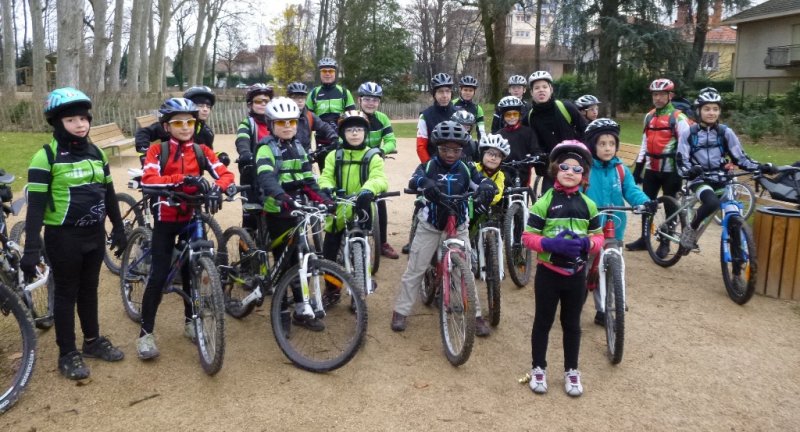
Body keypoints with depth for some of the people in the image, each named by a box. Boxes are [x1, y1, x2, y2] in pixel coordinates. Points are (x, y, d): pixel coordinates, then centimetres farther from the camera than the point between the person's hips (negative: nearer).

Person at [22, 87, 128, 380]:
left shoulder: (96, 153, 4)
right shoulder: (46, 157, -13)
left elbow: (109, 194, 13)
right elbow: (36, 204, -15)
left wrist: (118, 228, 15)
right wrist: (31, 249, -19)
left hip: (94, 234, 5)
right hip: (63, 237, -5)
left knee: (89, 289, 18)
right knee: (66, 293, 7)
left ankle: (93, 341, 33)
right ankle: (67, 353, 20)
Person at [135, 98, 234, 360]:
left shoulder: (201, 151, 1)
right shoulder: (157, 150, -6)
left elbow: (226, 174, -11)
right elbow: (148, 181, -23)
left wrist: (216, 188, -34)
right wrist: (183, 178, -36)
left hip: (192, 218, 3)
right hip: (165, 220, -2)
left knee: (191, 271, 11)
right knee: (159, 275, -5)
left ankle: (190, 321, 29)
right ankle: (146, 333, 6)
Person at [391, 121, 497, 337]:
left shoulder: (466, 169, -2)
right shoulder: (428, 166, -8)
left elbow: (482, 180, -15)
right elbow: (413, 181, -27)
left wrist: (486, 186, -40)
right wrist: (424, 183, -51)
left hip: (458, 227, 1)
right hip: (429, 226, -1)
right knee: (414, 270, 3)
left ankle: (475, 315, 13)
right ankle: (401, 311, 15)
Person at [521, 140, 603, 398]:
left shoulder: (588, 205, 2)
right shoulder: (544, 203, -10)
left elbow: (598, 237, 5)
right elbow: (528, 237, -11)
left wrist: (586, 243, -17)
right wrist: (551, 244, -27)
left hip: (576, 274, 3)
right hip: (548, 273, -3)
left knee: (572, 324, 16)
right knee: (543, 322, 11)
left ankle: (571, 371, 30)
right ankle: (538, 368, 25)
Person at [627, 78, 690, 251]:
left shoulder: (678, 117, -9)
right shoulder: (649, 116, 10)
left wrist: (679, 172, -15)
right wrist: (638, 167, 11)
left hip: (669, 170, -6)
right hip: (651, 168, 6)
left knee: (670, 207, 5)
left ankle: (665, 242, 15)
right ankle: (644, 239, 21)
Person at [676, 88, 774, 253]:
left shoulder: (726, 132, 5)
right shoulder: (688, 133, -1)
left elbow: (740, 158, 7)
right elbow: (681, 162, -5)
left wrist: (761, 167, -9)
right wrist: (690, 170, -27)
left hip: (721, 179, 3)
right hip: (699, 179, -3)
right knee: (712, 203, -36)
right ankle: (690, 230, -10)